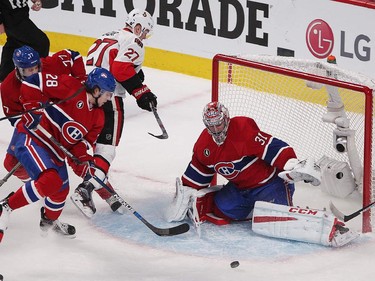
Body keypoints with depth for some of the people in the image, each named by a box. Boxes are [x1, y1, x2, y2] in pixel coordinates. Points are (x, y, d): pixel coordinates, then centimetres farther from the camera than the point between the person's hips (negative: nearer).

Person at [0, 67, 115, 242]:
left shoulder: (97, 116, 7)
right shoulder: (71, 87, -18)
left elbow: (82, 141, 11)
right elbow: (33, 82, -18)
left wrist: (83, 160, -7)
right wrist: (33, 108, -23)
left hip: (55, 151, 9)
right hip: (31, 138, -9)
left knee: (61, 190, 21)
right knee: (50, 181, -29)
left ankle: (50, 221, 52)